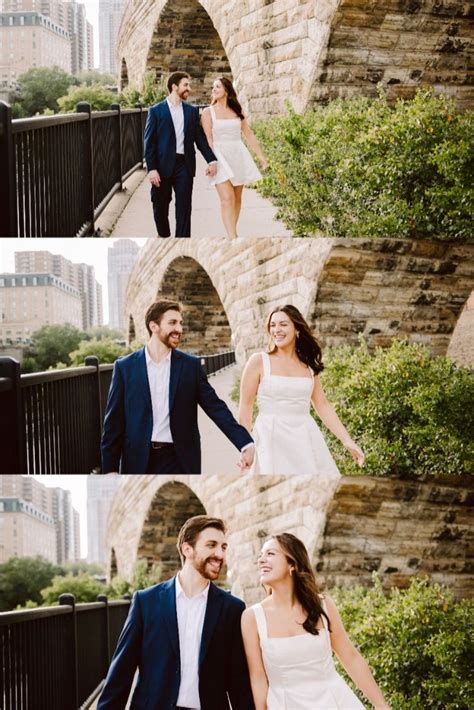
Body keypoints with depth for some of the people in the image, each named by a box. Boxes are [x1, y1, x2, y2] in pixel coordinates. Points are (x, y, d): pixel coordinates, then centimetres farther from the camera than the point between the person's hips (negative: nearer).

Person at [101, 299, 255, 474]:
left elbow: (215, 407, 2)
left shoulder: (190, 366, 5)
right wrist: (110, 468, -1)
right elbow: (114, 421, 3)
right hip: (139, 461, 0)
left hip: (179, 461, 0)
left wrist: (246, 444, -9)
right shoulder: (125, 367, 2)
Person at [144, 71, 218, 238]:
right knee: (160, 206, 7)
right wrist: (151, 169, -12)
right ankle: (163, 236, 29)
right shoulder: (156, 111, 0)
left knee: (184, 208, -3)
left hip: (184, 166, 2)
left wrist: (211, 160, 1)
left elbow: (200, 137, 13)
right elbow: (149, 142, -4)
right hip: (162, 166, -2)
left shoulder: (192, 111, 11)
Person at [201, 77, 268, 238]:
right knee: (227, 198, -16)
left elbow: (248, 134, 14)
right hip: (220, 157, -4)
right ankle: (232, 237, -24)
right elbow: (208, 139, -4)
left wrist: (260, 155, 10)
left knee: (237, 198, 6)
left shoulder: (236, 111, 11)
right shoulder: (208, 112, 2)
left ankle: (232, 232, 17)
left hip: (238, 155, 4)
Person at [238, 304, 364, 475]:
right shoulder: (259, 362, 1)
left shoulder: (309, 365, 12)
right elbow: (245, 407, -1)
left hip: (306, 440, 4)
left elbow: (323, 406, 16)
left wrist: (347, 441, 10)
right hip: (272, 440, -4)